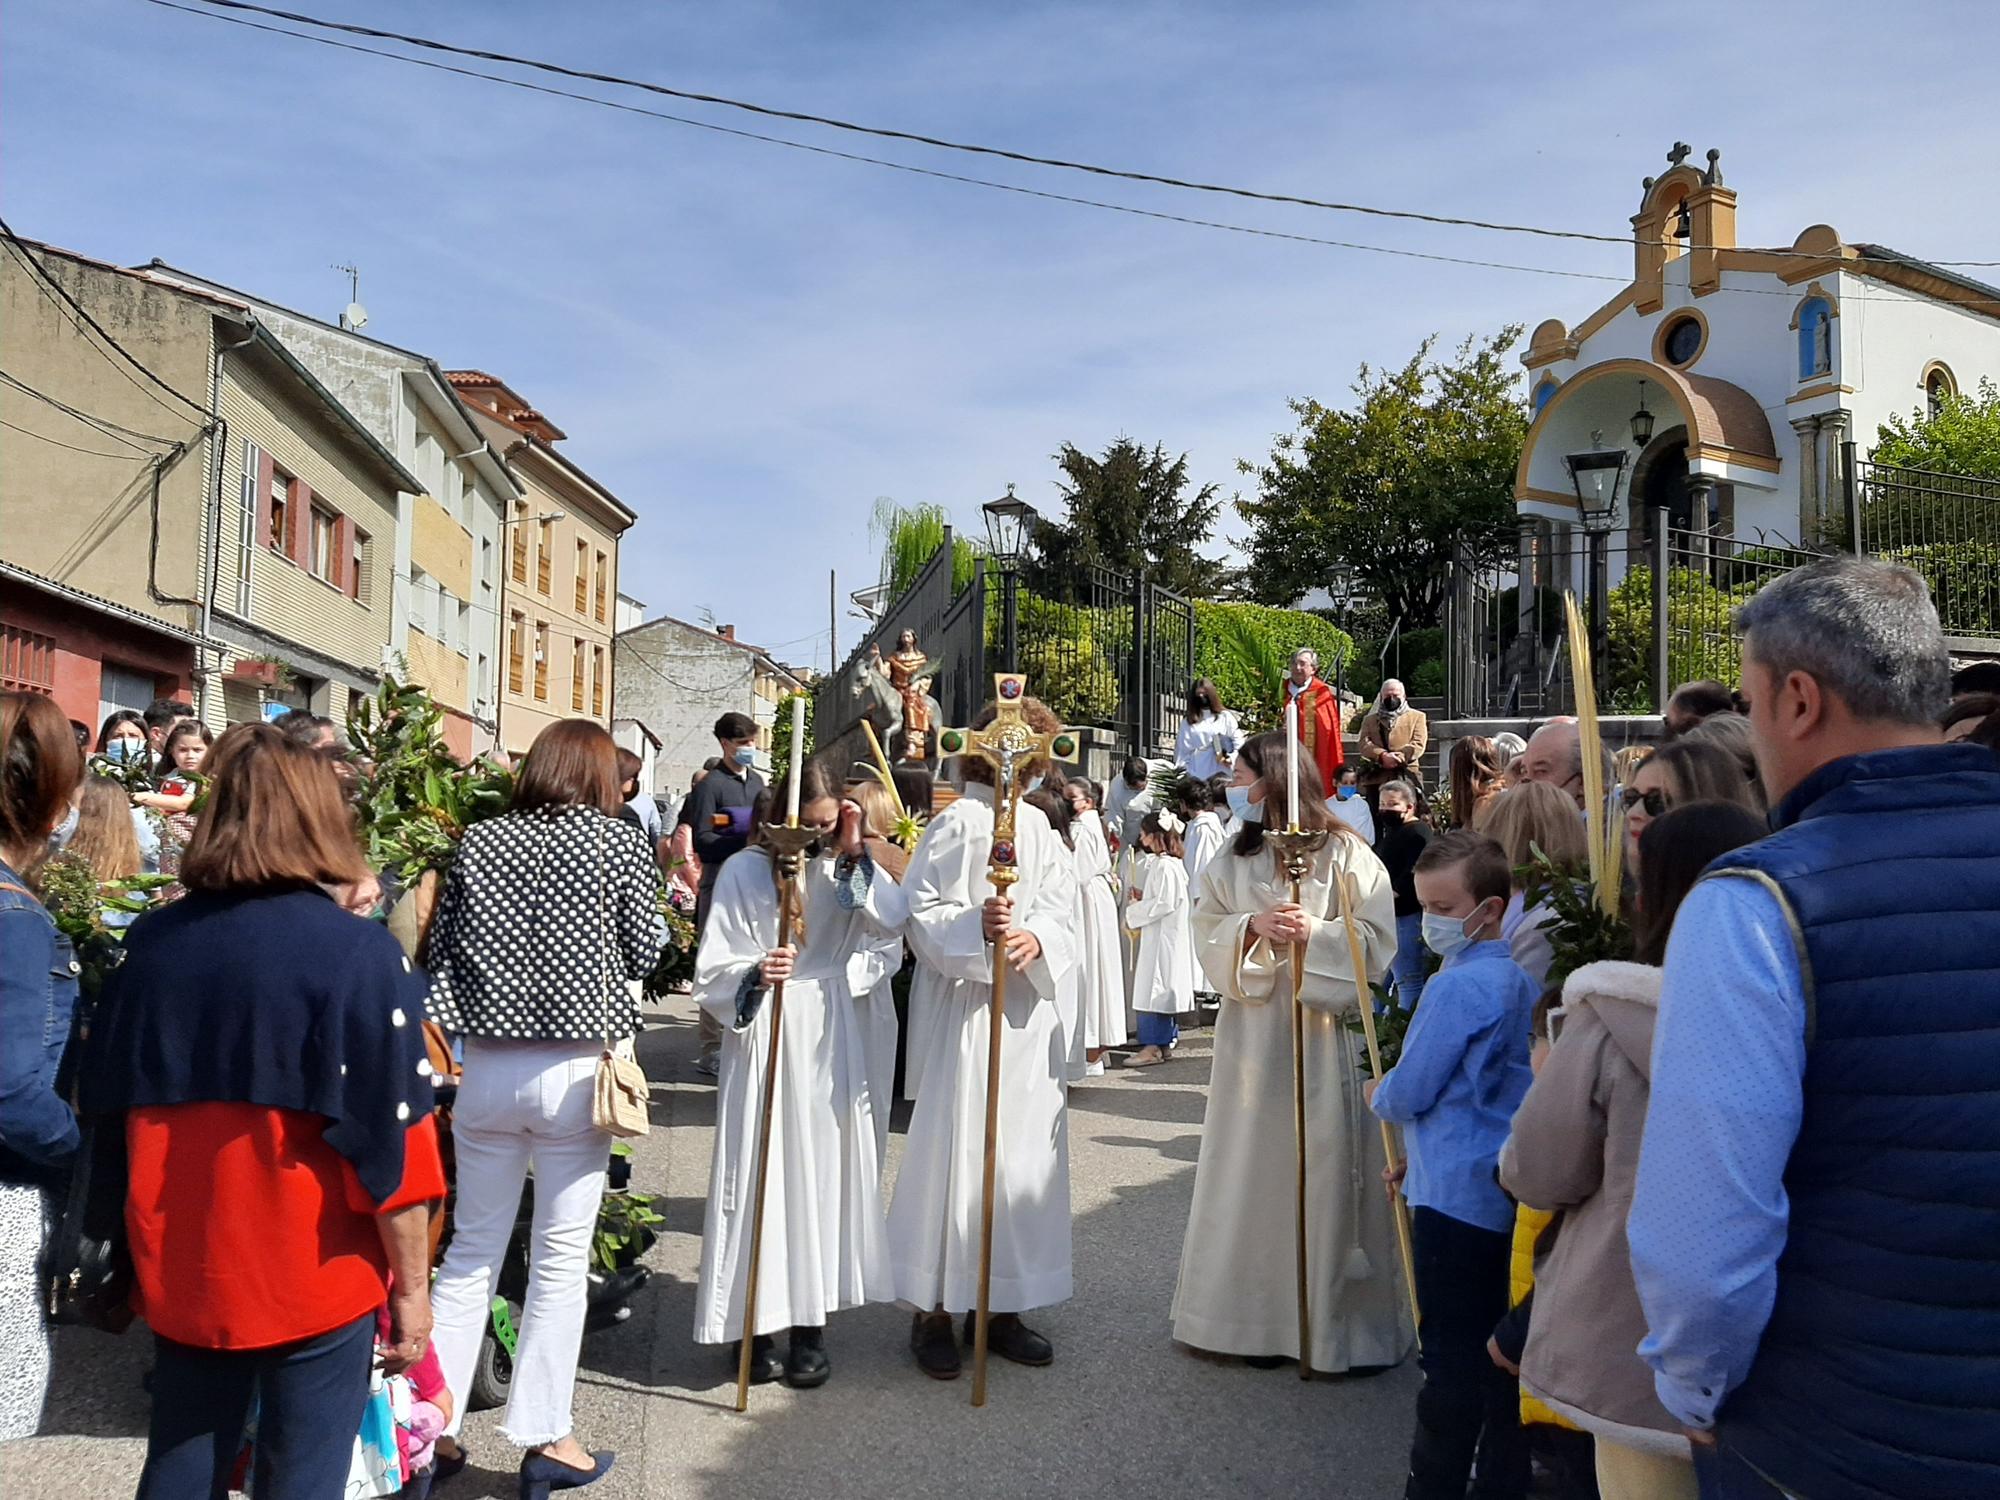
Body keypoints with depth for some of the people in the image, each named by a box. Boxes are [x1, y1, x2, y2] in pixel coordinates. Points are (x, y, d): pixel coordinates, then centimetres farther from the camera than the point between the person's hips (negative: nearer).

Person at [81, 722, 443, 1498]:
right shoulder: (359, 952, -16)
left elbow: (108, 1101, 12)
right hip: (313, 1274, -5)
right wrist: (413, 1284, -5)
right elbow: (392, 1144, -14)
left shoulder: (152, 940, -1)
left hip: (180, 1266, 5)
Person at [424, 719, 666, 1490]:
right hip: (577, 1071, -3)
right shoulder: (619, 841, -4)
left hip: (488, 1069, 3)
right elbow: (645, 952, -1)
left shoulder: (479, 840, 4)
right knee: (560, 1257, 7)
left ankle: (431, 1423, 21)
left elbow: (441, 949, 5)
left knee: (472, 1251, 15)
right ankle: (543, 1435, 13)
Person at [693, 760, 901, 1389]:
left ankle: (811, 1326, 15)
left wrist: (855, 853, -11)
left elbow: (891, 923, -9)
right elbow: (713, 971, -6)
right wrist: (755, 975, -26)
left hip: (831, 1040, 3)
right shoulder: (745, 871, -3)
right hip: (765, 1038, -3)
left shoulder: (846, 869, 8)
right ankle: (756, 1325, 10)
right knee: (762, 1177, -2)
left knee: (824, 1172, 5)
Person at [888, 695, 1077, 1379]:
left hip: (1029, 1012, 7)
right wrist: (976, 925, -27)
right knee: (956, 1151, -3)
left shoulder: (1037, 823, 12)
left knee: (1024, 1153, 10)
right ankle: (934, 1310, 11)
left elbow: (1059, 907, 6)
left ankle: (1003, 1306, 22)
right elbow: (921, 911, -11)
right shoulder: (956, 822, -8)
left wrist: (1035, 939, -14)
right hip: (965, 1012, -6)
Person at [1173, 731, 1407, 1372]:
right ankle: (1261, 1314, 19)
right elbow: (1206, 938, 4)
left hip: (1323, 1033, -4)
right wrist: (1251, 927, -14)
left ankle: (1340, 1321, 13)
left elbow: (1377, 941, -5)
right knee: (1254, 1169, 7)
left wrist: (1317, 933, -20)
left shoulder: (1346, 855, -2)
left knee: (1324, 1169, -1)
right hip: (1252, 1035, 4)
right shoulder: (1233, 859, 10)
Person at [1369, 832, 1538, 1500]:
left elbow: (1408, 1093, -15)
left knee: (1451, 1361, 2)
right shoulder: (1519, 982, 8)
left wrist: (1377, 1096, 6)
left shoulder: (1457, 985, -19)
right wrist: (1422, 1152, 18)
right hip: (1510, 1192, 9)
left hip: (1456, 1198, -9)